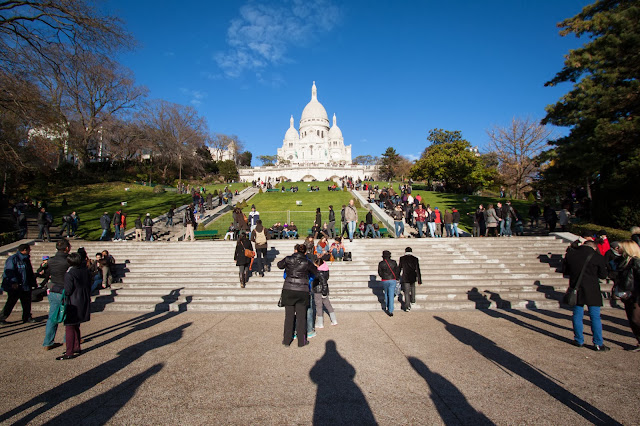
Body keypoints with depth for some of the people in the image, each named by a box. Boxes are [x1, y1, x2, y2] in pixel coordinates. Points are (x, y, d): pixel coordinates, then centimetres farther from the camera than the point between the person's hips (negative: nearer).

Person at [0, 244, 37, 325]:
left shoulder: (26, 260, 15)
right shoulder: (12, 259, -9)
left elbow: (30, 273, 22)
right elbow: (9, 272, -18)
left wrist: (34, 282, 22)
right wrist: (14, 282, -28)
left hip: (25, 287, 7)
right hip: (14, 287, -7)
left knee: (27, 303, 8)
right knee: (11, 302, -2)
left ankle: (27, 317, 18)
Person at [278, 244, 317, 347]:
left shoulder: (288, 259, -1)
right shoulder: (307, 262, -5)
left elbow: (279, 265, 18)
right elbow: (316, 272, 10)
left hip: (288, 290, 2)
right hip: (302, 291, -1)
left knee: (289, 316, 12)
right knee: (301, 316, 8)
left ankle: (287, 340, 20)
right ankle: (301, 341, 16)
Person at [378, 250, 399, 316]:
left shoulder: (381, 263, -7)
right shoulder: (394, 262, -3)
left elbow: (379, 273, 1)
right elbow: (397, 271, 3)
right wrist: (396, 278, 18)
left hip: (385, 280, 0)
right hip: (393, 280, 0)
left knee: (386, 293, 25)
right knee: (391, 295, 1)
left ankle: (386, 306, 36)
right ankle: (390, 311, -4)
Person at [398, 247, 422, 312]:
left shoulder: (402, 258, -6)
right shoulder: (415, 259, -5)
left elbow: (399, 268, 2)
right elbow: (418, 270, -7)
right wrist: (419, 280, -4)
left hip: (405, 278, -2)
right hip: (413, 277, 2)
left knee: (406, 292, 3)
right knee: (412, 287, 31)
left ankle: (407, 307, 2)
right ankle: (413, 300, 37)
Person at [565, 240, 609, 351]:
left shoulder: (570, 254, 1)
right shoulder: (597, 256, -8)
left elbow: (566, 271, 10)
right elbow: (603, 275, 0)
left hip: (575, 289, 3)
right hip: (592, 290, -3)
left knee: (577, 315, 12)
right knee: (595, 317, 5)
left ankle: (579, 340, 18)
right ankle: (598, 344, 8)